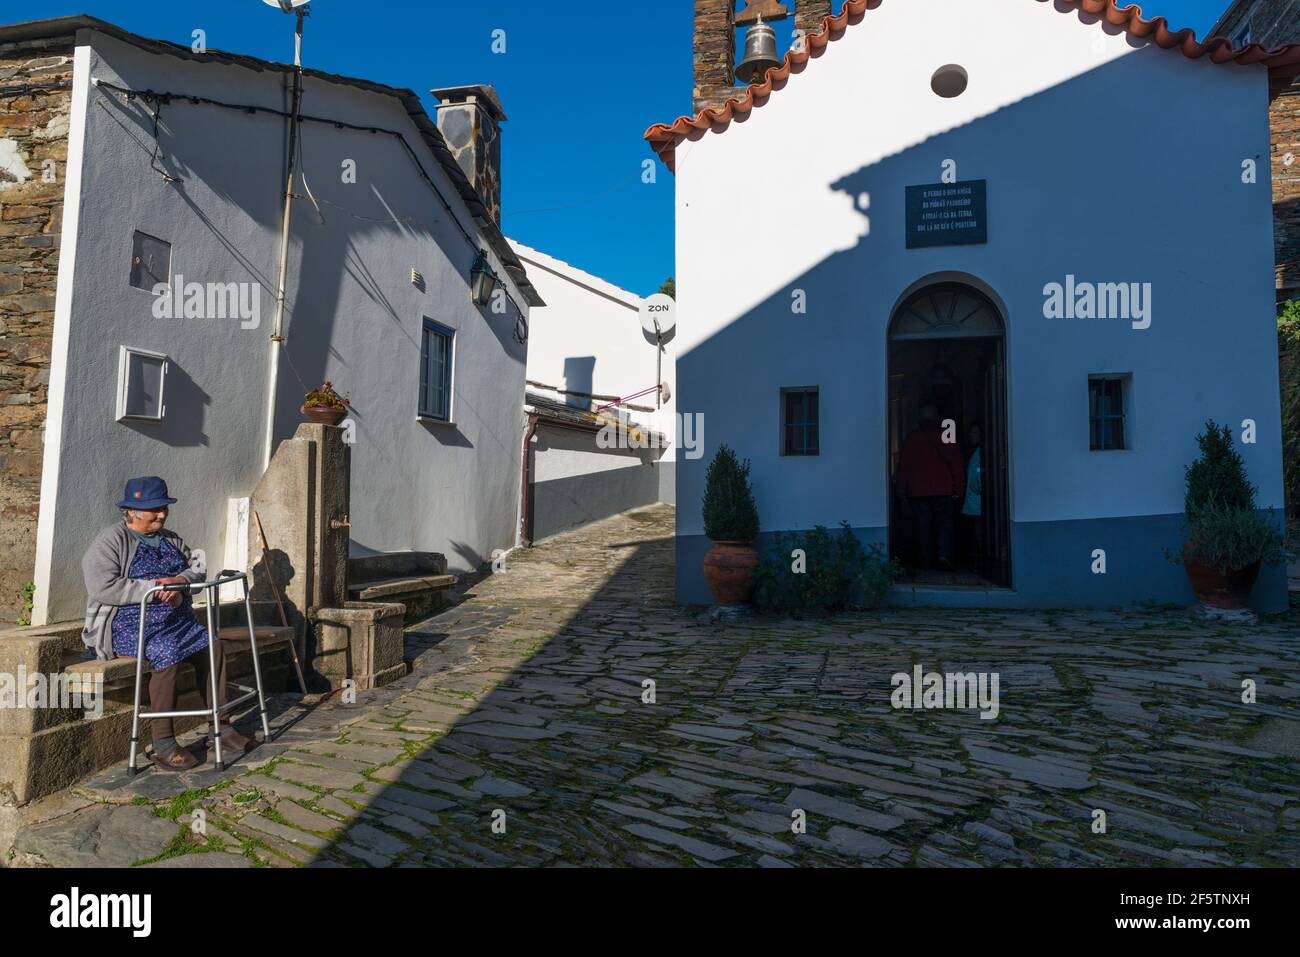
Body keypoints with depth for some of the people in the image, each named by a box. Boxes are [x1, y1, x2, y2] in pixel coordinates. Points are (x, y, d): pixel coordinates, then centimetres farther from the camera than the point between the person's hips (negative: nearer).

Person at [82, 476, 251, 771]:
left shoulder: (171, 539, 17)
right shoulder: (109, 541, -5)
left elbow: (197, 569, 10)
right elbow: (102, 588, -18)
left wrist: (178, 581, -12)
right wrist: (153, 588, -20)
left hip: (177, 621, 7)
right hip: (128, 626, -6)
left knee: (213, 646, -18)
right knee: (169, 654, -33)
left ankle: (221, 725, -8)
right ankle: (163, 743, -24)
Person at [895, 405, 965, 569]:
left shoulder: (912, 437, 4)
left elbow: (904, 464, 5)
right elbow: (956, 461, 0)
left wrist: (902, 488, 11)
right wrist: (958, 487, 4)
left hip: (918, 490, 1)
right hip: (943, 489, -1)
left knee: (923, 526, 6)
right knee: (945, 522, 6)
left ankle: (926, 561, 8)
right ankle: (944, 554, -13)